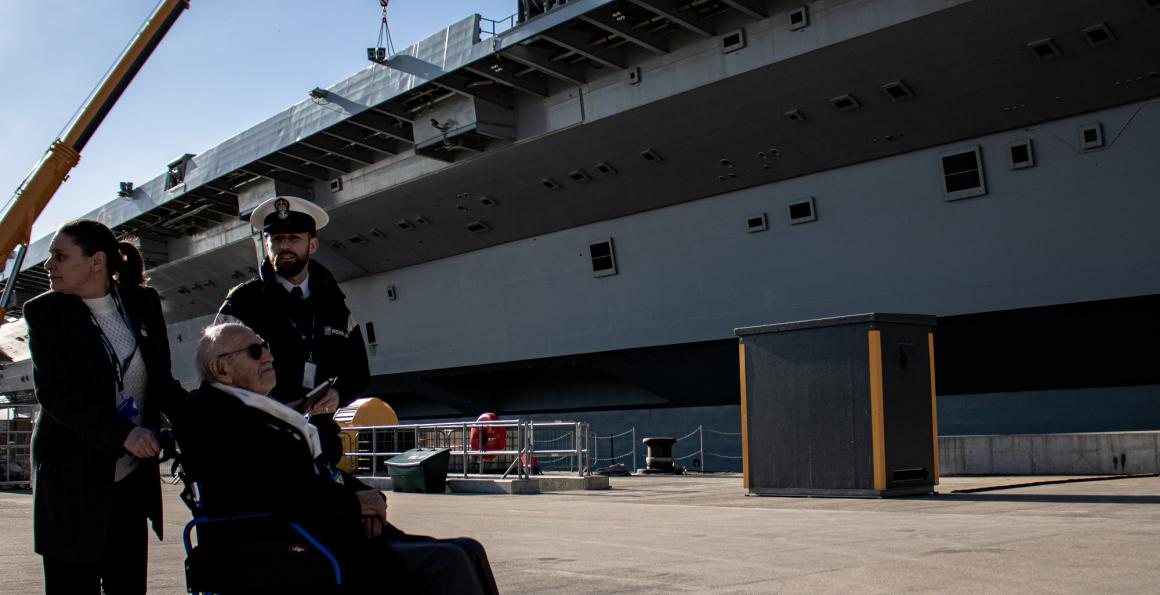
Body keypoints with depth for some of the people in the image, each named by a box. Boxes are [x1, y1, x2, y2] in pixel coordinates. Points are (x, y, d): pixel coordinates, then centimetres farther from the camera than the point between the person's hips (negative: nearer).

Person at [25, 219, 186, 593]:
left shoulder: (143, 303, 5)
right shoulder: (44, 312, -4)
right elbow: (56, 393, -13)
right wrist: (124, 434, -24)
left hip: (132, 479, 3)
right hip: (73, 480, -3)